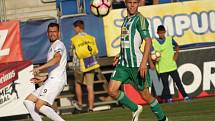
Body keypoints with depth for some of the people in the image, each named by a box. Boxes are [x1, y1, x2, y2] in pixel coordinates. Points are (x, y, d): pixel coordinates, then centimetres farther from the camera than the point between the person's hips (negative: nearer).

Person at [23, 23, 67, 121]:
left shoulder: (59, 45, -3)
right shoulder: (52, 47, 27)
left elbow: (57, 59, -26)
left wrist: (39, 68, -32)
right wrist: (43, 78, 25)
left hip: (56, 80, -10)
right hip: (51, 80, 10)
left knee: (39, 105, -20)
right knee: (28, 101, 5)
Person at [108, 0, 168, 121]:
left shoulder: (140, 19, -8)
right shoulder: (126, 19, 17)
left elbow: (148, 40, -17)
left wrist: (144, 62, -25)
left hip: (137, 64, -7)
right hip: (123, 63, 7)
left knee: (145, 94, 1)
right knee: (112, 90, -6)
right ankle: (135, 109, 13)